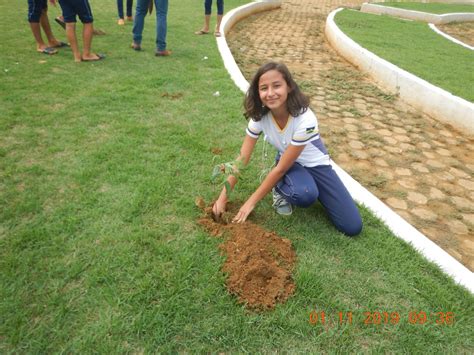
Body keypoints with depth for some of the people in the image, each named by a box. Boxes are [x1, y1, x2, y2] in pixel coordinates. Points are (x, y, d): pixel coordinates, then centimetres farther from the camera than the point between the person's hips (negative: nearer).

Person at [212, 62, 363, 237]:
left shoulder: (305, 119, -33)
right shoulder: (259, 116, -20)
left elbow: (280, 168, -28)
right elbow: (242, 159, -15)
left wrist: (251, 202, -23)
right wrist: (222, 197, -20)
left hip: (314, 164, 0)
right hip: (287, 163, 1)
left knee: (352, 227, -8)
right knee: (304, 195, -37)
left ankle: (308, 185, 13)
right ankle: (280, 189, -1)